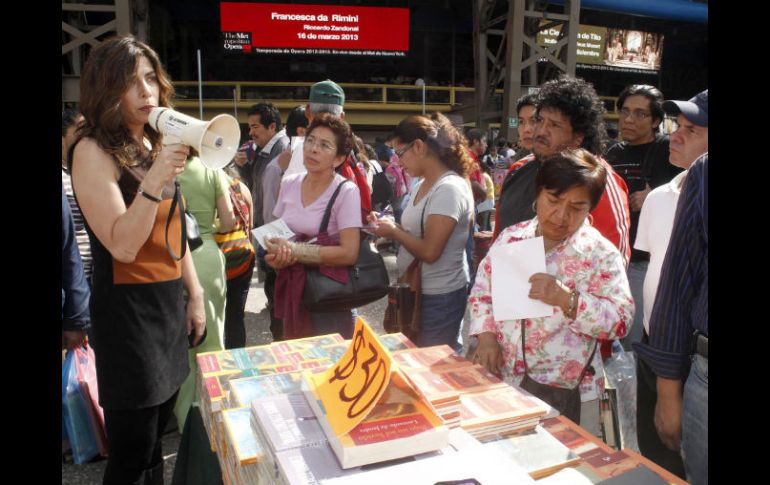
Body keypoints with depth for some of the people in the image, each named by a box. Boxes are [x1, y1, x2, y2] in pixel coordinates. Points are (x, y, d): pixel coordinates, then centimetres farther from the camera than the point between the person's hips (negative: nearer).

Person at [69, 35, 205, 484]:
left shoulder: (156, 144, 10)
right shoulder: (93, 151, -13)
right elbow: (122, 246, -21)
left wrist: (195, 294, 15)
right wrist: (153, 180, -32)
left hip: (169, 302, 7)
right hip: (127, 309, -7)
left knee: (154, 439, 19)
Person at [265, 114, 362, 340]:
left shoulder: (346, 192, -15)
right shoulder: (288, 184, 2)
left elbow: (349, 253, -21)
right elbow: (276, 232, 12)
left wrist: (294, 250, -22)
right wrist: (276, 255, -10)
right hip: (292, 291, 5)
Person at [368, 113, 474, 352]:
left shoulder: (449, 189, -20)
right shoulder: (421, 186, 9)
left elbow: (430, 251, -24)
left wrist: (394, 231, -11)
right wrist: (389, 225, 0)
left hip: (439, 297, -9)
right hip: (417, 290, 9)